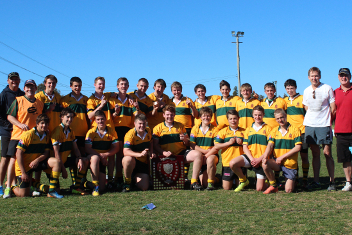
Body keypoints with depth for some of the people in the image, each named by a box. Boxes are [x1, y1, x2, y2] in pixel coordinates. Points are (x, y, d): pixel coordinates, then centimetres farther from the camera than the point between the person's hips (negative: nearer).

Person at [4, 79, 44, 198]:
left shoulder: (40, 103, 14)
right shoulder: (18, 101, 2)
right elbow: (9, 116, -2)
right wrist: (20, 125, -16)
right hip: (18, 135, -3)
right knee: (14, 159, -6)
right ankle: (9, 187, -1)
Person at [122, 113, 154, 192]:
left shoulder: (148, 131, 1)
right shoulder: (130, 134, -18)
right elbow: (126, 151, -29)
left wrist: (151, 153, 3)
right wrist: (140, 154, -43)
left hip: (144, 163, 4)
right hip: (133, 161, -4)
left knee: (144, 187, -7)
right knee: (128, 159, -42)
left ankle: (135, 177, 30)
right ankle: (127, 182, -15)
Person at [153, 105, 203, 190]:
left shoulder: (180, 126, 17)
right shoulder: (158, 128, 10)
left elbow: (188, 144, 17)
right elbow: (155, 145, 1)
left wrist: (185, 139, -8)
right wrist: (164, 152, -17)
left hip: (181, 153, 2)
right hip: (166, 156, -2)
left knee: (198, 154, -24)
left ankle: (194, 182, -20)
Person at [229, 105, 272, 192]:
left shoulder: (267, 129, 2)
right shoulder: (248, 130, 13)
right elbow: (245, 147, 6)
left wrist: (259, 159, -15)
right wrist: (252, 159, -11)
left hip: (261, 161, -3)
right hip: (249, 157, 3)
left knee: (259, 189, -9)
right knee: (232, 163, -26)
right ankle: (243, 180, 2)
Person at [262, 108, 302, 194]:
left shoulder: (295, 130, -5)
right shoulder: (274, 130, 7)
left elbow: (298, 148, -12)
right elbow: (270, 145, -2)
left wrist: (282, 157, -15)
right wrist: (265, 156, -23)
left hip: (290, 163, -3)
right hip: (277, 162, 3)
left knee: (288, 190, -9)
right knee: (265, 164, -30)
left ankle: (291, 180, 29)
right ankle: (273, 186, -6)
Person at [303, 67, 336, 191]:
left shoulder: (327, 88, -2)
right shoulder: (306, 91, 11)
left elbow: (333, 108, 1)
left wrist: (326, 119, 1)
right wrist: (313, 118, 11)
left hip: (324, 125, -4)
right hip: (310, 125, 4)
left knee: (327, 153, -5)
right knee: (315, 154, 7)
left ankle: (332, 182, 1)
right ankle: (316, 181, 11)